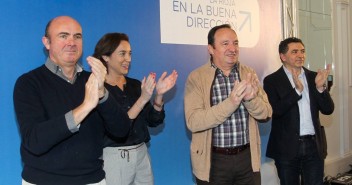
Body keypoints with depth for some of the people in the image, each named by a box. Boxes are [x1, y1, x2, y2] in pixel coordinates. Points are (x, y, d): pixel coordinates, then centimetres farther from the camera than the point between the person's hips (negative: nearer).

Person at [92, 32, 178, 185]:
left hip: (142, 154, 6)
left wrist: (159, 95, -11)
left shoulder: (135, 85, 6)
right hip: (113, 157, -5)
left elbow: (154, 121, 4)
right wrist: (142, 99, -25)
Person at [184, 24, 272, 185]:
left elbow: (266, 114, 0)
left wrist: (251, 98, -20)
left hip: (247, 157, 4)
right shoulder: (196, 78, -9)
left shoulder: (249, 74, 4)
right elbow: (193, 122, -19)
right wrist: (231, 102, -29)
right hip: (213, 161, -3)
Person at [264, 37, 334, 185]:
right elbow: (274, 111, -16)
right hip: (287, 147, -3)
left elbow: (328, 110, 3)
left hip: (314, 145, 3)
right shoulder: (272, 81, -4)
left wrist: (320, 87, -14)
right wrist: (296, 90, -24)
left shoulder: (313, 77, 7)